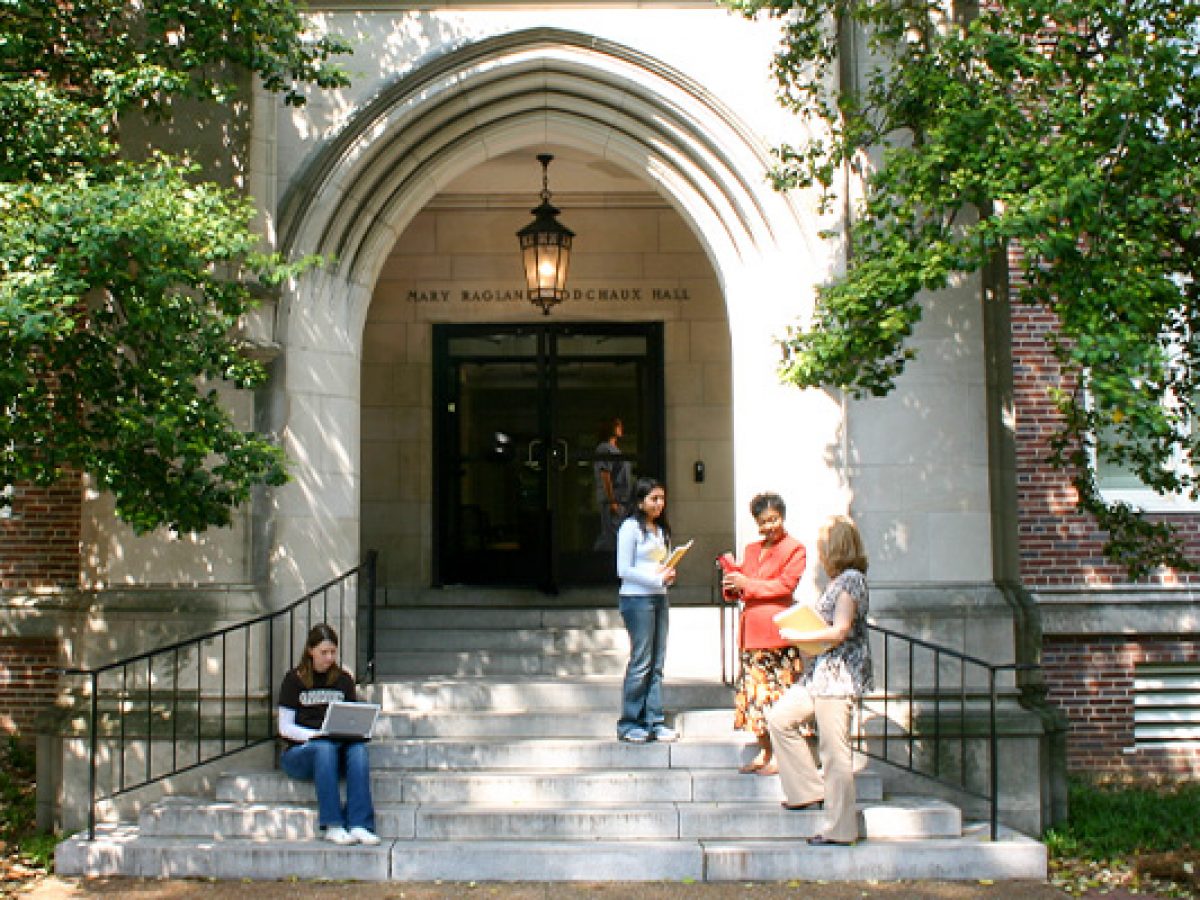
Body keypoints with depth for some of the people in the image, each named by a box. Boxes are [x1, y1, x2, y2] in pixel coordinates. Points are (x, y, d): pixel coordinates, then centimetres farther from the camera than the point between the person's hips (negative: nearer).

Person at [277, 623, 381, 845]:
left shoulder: (343, 680, 16)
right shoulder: (294, 680, 6)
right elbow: (285, 728, 1)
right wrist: (316, 735, -15)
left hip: (340, 745, 3)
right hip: (300, 750, -2)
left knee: (358, 748, -32)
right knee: (325, 748, -37)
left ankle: (359, 825, -40)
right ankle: (332, 826, -39)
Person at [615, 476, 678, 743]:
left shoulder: (661, 530, 16)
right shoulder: (631, 528, -7)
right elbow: (624, 570, -11)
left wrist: (668, 575, 2)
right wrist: (657, 578, -15)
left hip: (659, 598, 8)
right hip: (637, 598, -7)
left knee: (657, 664, 7)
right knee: (641, 662, -6)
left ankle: (654, 722, 12)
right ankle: (629, 724, 3)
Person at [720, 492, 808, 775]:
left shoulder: (795, 549, 0)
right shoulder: (751, 549, 21)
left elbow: (785, 584, -11)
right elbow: (740, 590, 24)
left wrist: (746, 583, -12)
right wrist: (732, 583, 1)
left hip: (778, 631, -7)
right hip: (752, 631, 7)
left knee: (779, 692, -6)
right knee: (754, 691, 8)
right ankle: (764, 752, 17)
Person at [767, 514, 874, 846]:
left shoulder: (851, 579, -14)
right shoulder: (838, 580, 15)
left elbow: (839, 632, -20)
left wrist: (797, 635, -12)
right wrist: (804, 627, 7)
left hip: (840, 674, -10)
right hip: (822, 672, 10)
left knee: (834, 750, -5)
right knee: (779, 718, 13)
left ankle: (840, 828, 2)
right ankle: (810, 792, 17)